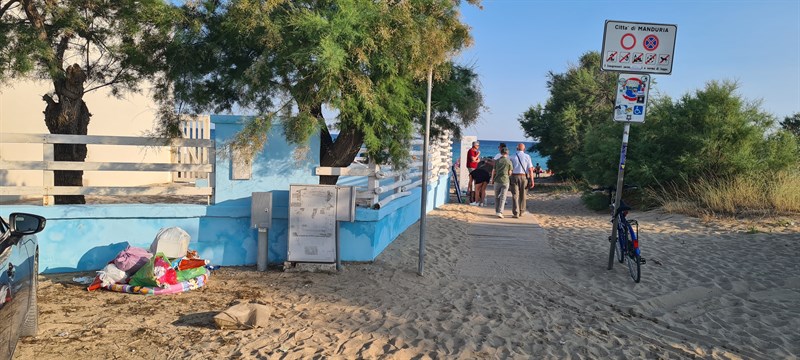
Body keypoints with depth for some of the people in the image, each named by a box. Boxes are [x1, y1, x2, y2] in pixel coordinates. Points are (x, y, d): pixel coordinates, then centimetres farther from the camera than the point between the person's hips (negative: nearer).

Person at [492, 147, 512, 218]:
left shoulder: (497, 161, 0)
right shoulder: (509, 162, -4)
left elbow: (494, 172, 4)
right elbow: (510, 173, -1)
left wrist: (492, 180, 17)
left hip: (497, 181, 2)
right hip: (505, 181, -2)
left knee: (497, 197, 14)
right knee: (502, 197, -2)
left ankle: (497, 211, 22)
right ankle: (500, 212, -11)